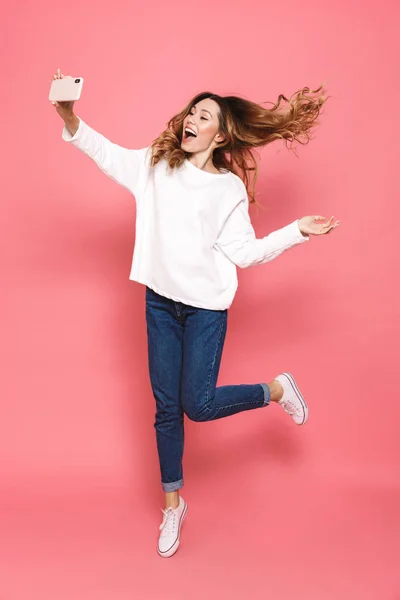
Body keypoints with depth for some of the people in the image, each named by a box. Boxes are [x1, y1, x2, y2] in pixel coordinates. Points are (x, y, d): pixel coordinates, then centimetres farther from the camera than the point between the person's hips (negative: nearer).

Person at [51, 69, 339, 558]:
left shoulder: (230, 189, -2)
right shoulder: (155, 166, 6)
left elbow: (244, 252, -4)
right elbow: (106, 152, 2)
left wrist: (297, 231, -11)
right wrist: (70, 119, -14)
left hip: (206, 306, -3)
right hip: (160, 301, 3)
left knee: (197, 404, -6)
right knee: (166, 407, 9)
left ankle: (277, 389, 21)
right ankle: (172, 503, 27)